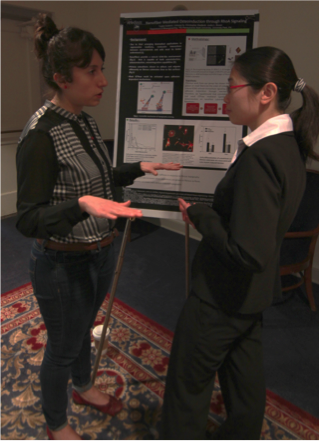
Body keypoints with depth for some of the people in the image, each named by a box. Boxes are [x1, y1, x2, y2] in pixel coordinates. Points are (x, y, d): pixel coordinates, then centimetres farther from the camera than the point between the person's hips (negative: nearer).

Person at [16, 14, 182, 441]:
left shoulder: (84, 121, 2)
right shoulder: (41, 134, -24)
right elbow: (28, 219, -23)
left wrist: (139, 168, 4)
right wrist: (83, 205, -39)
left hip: (100, 253, 8)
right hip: (63, 264, -7)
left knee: (83, 329, 29)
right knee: (64, 346, 15)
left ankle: (83, 387, 57)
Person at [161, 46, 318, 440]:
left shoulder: (259, 157, -28)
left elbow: (248, 252, -30)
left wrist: (198, 215, -18)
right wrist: (207, 212, 2)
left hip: (222, 295, -9)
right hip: (254, 292, 9)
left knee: (187, 386, 13)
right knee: (244, 376, 28)